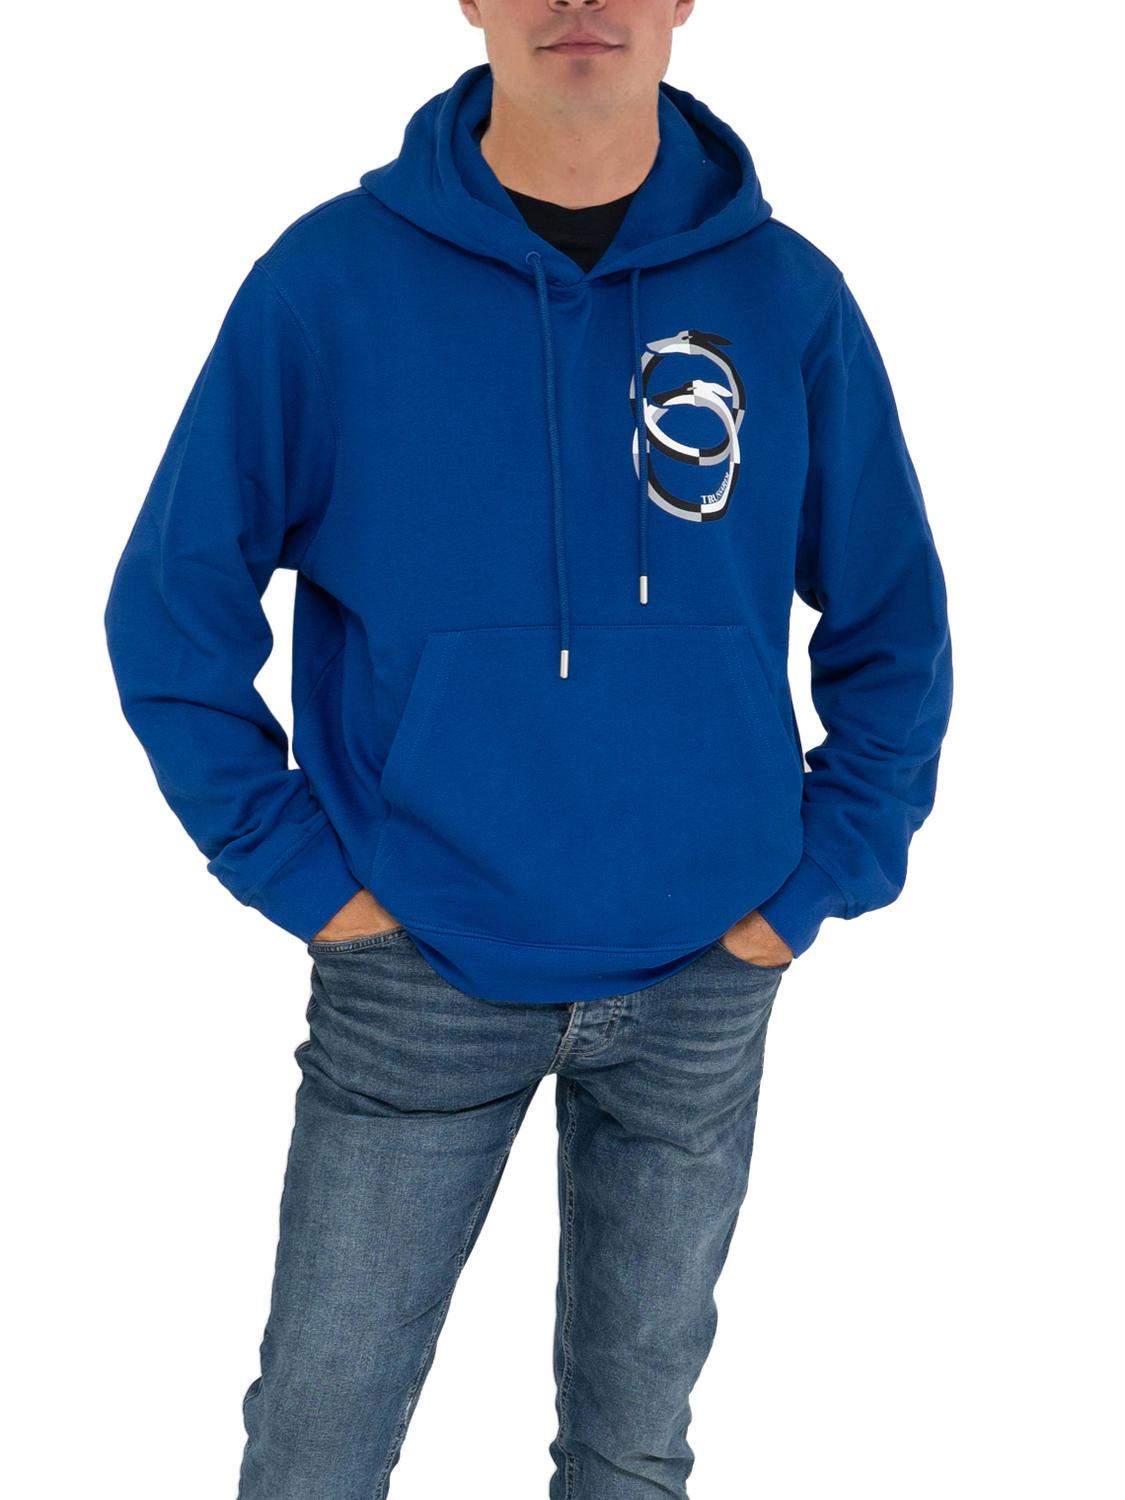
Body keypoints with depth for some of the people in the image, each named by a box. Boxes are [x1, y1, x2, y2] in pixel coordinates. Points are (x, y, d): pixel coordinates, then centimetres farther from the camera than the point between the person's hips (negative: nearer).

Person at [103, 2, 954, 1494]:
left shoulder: (789, 297, -4)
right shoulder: (331, 278, -9)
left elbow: (895, 628, 5)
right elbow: (173, 600, -3)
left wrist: (818, 880, -2)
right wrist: (297, 867, -8)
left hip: (703, 981, 2)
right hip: (413, 976, -1)